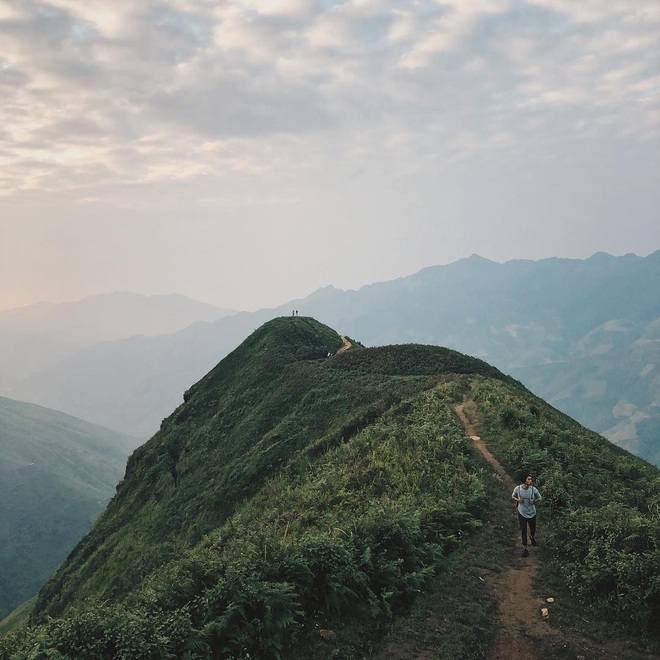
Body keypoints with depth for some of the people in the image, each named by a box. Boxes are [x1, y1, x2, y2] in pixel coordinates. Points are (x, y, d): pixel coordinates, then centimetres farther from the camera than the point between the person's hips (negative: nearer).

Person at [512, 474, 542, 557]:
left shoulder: (533, 489, -16)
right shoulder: (517, 488, -16)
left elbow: (540, 498, 1)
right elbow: (513, 496, 4)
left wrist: (534, 501, -18)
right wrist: (517, 499, -16)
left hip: (532, 513, 1)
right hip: (522, 513, -1)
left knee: (533, 528, 22)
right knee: (523, 531, 1)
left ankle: (533, 538, 56)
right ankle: (525, 548, 17)